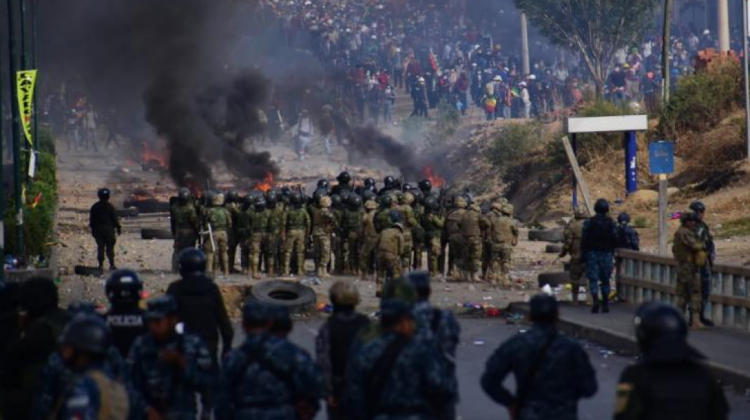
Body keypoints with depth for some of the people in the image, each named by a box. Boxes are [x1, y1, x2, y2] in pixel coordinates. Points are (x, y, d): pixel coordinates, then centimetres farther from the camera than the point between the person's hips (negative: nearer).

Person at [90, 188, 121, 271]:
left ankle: (101, 265, 4)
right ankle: (112, 265, -1)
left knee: (100, 247, 6)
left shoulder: (94, 207, 5)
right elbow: (114, 218, -6)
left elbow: (91, 219, 10)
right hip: (108, 229, -4)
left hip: (98, 229, 4)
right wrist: (118, 228, 3)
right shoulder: (109, 206, -8)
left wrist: (93, 229, 18)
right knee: (110, 247, 0)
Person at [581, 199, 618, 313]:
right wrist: (612, 252, 14)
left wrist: (583, 253, 3)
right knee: (605, 279, 10)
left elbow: (584, 239, -5)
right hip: (606, 253, 2)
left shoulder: (588, 222, -5)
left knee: (593, 279, -1)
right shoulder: (611, 223, -1)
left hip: (592, 253, -1)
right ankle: (605, 304, 10)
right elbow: (615, 239, 0)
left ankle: (595, 301, -20)